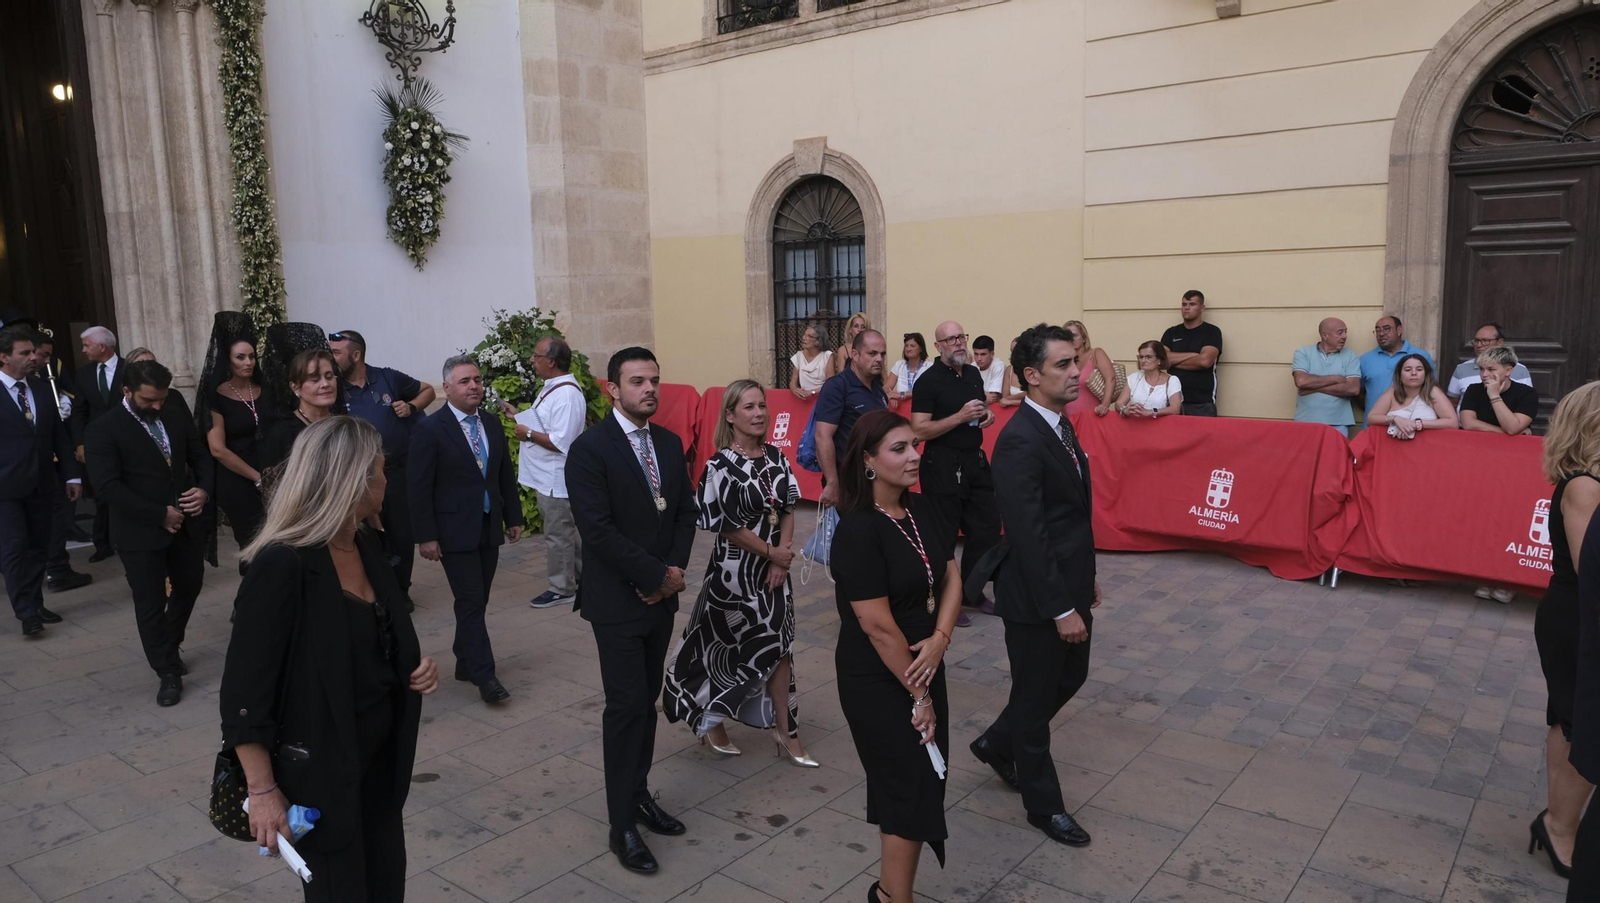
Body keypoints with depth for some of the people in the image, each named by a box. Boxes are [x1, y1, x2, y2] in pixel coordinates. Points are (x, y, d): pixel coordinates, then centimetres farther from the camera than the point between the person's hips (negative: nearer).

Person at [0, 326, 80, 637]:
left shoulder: (42, 388, 8)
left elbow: (59, 434, 11)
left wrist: (71, 475, 9)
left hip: (42, 484, 5)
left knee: (38, 546, 9)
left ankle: (36, 604, 18)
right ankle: (26, 612, 0)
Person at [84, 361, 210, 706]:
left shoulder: (177, 419, 5)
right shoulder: (104, 430, -11)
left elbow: (201, 457, 13)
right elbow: (107, 487, -18)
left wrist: (203, 489, -9)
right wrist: (159, 515, -19)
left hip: (185, 524, 5)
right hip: (141, 532, -5)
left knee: (189, 588, 17)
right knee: (151, 603, 5)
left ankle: (169, 648, 41)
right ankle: (168, 671, 19)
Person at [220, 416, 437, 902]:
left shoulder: (369, 549, 1)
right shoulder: (282, 566, -23)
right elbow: (244, 693, -19)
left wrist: (417, 668, -3)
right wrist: (263, 790, -17)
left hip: (379, 760, 7)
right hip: (317, 771, -7)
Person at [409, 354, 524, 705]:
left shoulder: (492, 423, 8)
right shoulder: (430, 429, -10)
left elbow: (506, 475, 14)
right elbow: (419, 488, -10)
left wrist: (513, 517, 12)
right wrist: (426, 536, -13)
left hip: (489, 528, 6)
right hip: (455, 531, -6)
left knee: (477, 601, 12)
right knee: (471, 602, -6)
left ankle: (465, 662, 27)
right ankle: (485, 675, -1)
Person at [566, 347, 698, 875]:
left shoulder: (669, 443, 8)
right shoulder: (590, 449, -13)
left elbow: (685, 512, 10)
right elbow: (597, 530, -19)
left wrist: (676, 569, -7)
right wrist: (657, 575, -16)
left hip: (661, 596, 6)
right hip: (618, 601, -6)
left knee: (647, 701, 13)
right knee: (627, 705, -3)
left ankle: (638, 794, 28)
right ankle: (622, 825, 9)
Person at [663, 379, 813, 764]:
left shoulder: (776, 458, 3)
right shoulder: (721, 466, -14)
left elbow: (788, 511, 3)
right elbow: (728, 527, -15)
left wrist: (781, 560, -7)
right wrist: (770, 552, -9)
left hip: (775, 569, 5)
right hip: (736, 571, -5)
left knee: (777, 646, 8)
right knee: (733, 648, 6)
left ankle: (785, 732, 19)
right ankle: (709, 718, 29)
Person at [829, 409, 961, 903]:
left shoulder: (922, 510, 1)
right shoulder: (858, 530, -22)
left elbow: (951, 578, 5)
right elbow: (877, 625, -21)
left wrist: (939, 639, -13)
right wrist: (918, 695, -13)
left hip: (923, 667, 7)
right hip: (878, 682, -7)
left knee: (913, 784, 16)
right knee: (913, 788, 0)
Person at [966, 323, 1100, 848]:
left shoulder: (1060, 426, 6)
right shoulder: (1020, 441, -24)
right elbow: (1028, 534, -26)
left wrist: (1086, 577, 18)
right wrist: (1061, 609, -24)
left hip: (1068, 582, 10)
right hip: (1036, 594, -10)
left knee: (1071, 676, 23)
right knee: (1036, 695, 8)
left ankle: (998, 744, 43)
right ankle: (1044, 805, 28)